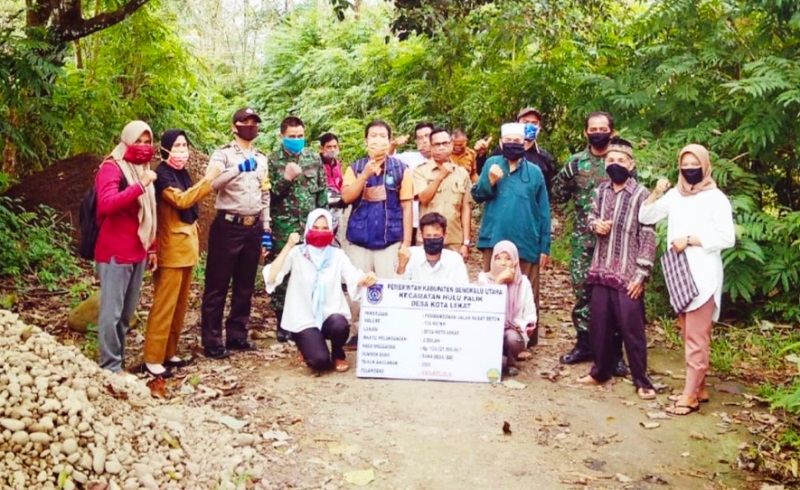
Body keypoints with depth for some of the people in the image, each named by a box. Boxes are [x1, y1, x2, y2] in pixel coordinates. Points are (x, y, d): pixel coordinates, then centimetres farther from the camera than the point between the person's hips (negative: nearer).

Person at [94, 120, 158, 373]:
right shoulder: (111, 168, -7)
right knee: (112, 312, -4)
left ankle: (119, 359, 22)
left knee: (126, 312, 13)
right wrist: (140, 186, -28)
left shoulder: (143, 170, 18)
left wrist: (152, 248, 19)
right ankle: (110, 367, 2)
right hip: (115, 253, -8)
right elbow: (107, 204, -25)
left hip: (137, 252, 8)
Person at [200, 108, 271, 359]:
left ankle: (237, 335, 23)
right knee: (217, 286, 0)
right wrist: (239, 169, -36)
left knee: (245, 286, 12)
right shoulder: (223, 154, -4)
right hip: (228, 226, -6)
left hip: (253, 228, 6)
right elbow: (212, 184, -22)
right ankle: (212, 341, 7)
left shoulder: (262, 158, 15)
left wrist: (266, 231, 13)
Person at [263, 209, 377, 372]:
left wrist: (367, 278, -33)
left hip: (331, 316, 2)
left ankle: (338, 354, 3)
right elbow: (270, 278, -16)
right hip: (305, 320, -2)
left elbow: (356, 279, -10)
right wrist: (288, 246, -19)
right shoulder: (296, 253, -3)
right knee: (320, 361, -24)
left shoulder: (337, 255, 4)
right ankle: (307, 347, 15)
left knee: (339, 325, -34)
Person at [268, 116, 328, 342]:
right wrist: (286, 178, -16)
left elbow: (322, 191, 10)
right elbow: (267, 194, -3)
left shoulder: (314, 158, 8)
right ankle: (282, 322, 13)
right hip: (283, 228, -2)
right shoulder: (273, 160, 1)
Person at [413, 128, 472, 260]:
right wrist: (440, 176, -15)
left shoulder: (462, 173, 8)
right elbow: (424, 199, -12)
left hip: (455, 242, 2)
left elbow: (466, 209, 7)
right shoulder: (421, 171, 2)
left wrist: (466, 242, 2)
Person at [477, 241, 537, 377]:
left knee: (512, 337, -33)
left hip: (514, 332, 1)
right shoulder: (485, 278, 0)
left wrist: (523, 328, -17)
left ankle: (511, 362, 1)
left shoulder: (523, 282, 3)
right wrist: (498, 281, -21)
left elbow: (530, 315, 3)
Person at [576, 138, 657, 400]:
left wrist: (641, 274, -14)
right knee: (599, 324, 13)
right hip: (602, 270, 5)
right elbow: (591, 217, 20)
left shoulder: (641, 194, -9)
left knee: (632, 329, 2)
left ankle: (641, 380, 15)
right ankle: (601, 371, 28)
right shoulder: (601, 190, 7)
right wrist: (595, 224, -5)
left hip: (628, 274, -5)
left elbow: (648, 237, -11)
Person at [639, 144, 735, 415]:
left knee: (696, 338, -4)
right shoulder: (675, 195, 9)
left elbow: (727, 238, -13)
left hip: (703, 276, -7)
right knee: (691, 335, 14)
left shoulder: (716, 198, -8)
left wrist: (690, 239, -16)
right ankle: (699, 388, 24)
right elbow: (645, 217, 9)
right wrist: (656, 194, -6)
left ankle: (690, 395, 1)